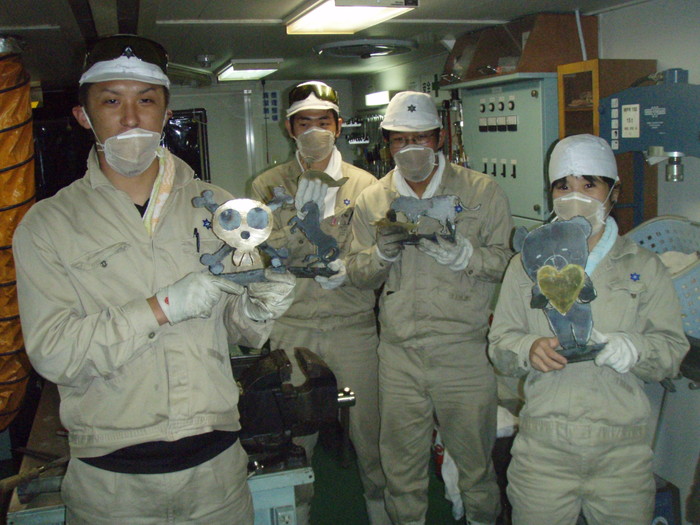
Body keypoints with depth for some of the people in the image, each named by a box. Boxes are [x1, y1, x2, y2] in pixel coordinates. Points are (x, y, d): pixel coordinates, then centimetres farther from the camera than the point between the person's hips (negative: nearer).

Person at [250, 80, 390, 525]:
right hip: (292, 327, 0)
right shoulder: (268, 186, 5)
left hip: (354, 325, 0)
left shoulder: (364, 185, 5)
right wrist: (299, 221, -18)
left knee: (368, 426, 9)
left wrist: (347, 269, -19)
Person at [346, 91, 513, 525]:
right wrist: (382, 252, -12)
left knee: (475, 462, 13)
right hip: (399, 355, 2)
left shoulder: (483, 192, 1)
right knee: (401, 465, 14)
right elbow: (357, 274, 8)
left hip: (465, 352, -2)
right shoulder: (372, 201, 9)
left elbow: (509, 261, -5)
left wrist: (459, 252, -20)